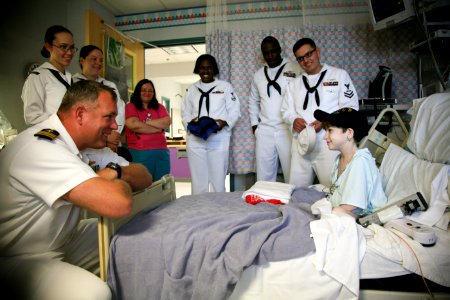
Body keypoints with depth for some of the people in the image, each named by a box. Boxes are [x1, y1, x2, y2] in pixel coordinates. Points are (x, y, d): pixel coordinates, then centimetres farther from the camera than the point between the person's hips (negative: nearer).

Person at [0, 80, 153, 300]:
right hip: (23, 258, -8)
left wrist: (114, 172, -21)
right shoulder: (42, 148, -27)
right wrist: (122, 181, -15)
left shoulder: (66, 143, 0)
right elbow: (119, 203, -38)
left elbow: (144, 176, 1)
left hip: (64, 240, 9)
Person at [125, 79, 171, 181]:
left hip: (161, 151, 4)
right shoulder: (130, 106, 5)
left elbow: (167, 122, 1)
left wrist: (145, 122, -4)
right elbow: (133, 125, -12)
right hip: (140, 153, -4)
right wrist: (158, 128, -3)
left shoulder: (159, 107, 18)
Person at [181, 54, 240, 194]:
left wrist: (224, 122, -14)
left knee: (218, 179, 0)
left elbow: (234, 110, 5)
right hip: (195, 140, 2)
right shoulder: (191, 89, 16)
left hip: (218, 140, -2)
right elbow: (185, 113, 14)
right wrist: (190, 122, -8)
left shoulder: (225, 86, 8)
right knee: (198, 180, 5)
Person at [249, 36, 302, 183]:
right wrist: (254, 124, 15)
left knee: (292, 175, -3)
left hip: (288, 129, -3)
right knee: (264, 177, 7)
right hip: (264, 131, 4)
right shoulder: (258, 75, 14)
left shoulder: (295, 69, 0)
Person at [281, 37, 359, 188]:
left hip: (328, 143, -4)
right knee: (296, 189, 7)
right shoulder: (295, 84, 19)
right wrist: (294, 120, -7)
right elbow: (286, 110, 16)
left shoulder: (339, 75, 6)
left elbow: (350, 107, -1)